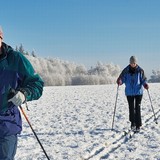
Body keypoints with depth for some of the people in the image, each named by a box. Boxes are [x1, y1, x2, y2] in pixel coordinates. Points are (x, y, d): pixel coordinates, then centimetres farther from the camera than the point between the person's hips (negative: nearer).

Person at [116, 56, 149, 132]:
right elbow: (122, 78, 2)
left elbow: (143, 79, 2)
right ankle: (132, 122, 29)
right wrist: (120, 81, -21)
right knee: (131, 108, 8)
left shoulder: (140, 70, -3)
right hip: (129, 92, 1)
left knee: (137, 108, -5)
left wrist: (145, 84, -19)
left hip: (138, 92, -1)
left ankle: (138, 125, 1)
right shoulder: (126, 70, -2)